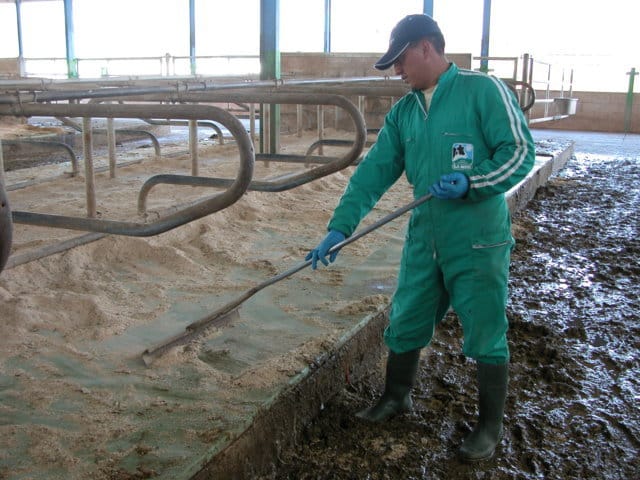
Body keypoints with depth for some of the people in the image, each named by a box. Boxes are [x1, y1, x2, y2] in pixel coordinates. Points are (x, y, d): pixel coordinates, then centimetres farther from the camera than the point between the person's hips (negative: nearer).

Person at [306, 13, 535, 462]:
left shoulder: (484, 90, -10)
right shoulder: (403, 112, 8)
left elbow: (520, 151, -11)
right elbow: (374, 172, 3)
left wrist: (470, 182, -25)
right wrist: (339, 227, -5)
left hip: (478, 240, -6)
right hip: (424, 239, 6)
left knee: (486, 335, 6)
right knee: (404, 324, 16)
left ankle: (490, 424, 26)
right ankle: (397, 397, 39)